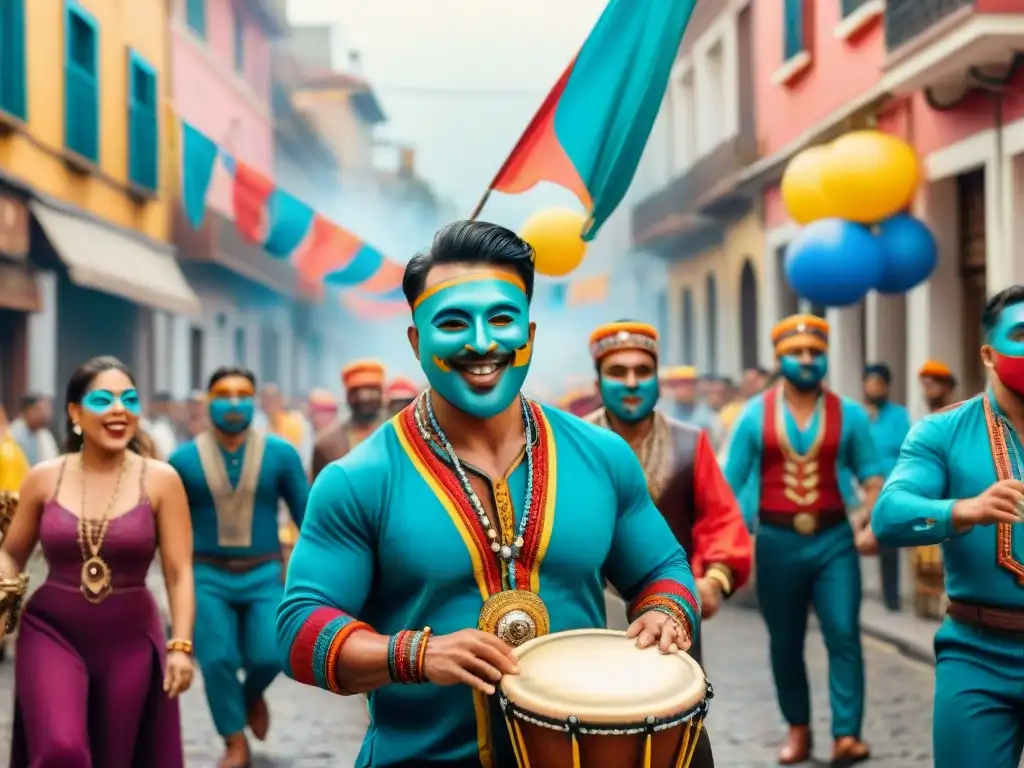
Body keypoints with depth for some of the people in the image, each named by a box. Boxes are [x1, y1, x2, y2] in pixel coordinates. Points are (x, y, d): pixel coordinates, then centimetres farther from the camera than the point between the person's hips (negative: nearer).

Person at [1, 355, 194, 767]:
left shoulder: (160, 480, -4)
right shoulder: (44, 478, 0)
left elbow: (179, 573, -5)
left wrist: (181, 645, -13)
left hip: (129, 637, 0)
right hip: (51, 631, 0)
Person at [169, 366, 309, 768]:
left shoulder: (281, 454, -2)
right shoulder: (184, 459, -2)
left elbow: (307, 513, 3)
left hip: (264, 574, 0)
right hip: (208, 576, 0)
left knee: (269, 656, -11)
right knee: (216, 660, -6)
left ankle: (252, 695, 26)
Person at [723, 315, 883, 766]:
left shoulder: (849, 414, 3)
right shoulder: (756, 414, 2)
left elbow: (872, 475, 2)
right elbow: (731, 482, 2)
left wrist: (871, 522, -14)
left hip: (834, 540, -1)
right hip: (778, 541, 1)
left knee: (844, 634, -10)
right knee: (785, 642, 10)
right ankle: (798, 728, 24)